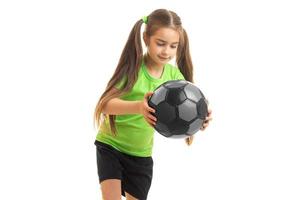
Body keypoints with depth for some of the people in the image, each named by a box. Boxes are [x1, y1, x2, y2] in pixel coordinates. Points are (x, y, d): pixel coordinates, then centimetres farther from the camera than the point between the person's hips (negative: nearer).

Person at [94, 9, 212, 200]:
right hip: (111, 145, -4)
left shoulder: (174, 75, -7)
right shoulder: (132, 66, -20)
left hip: (141, 153, 4)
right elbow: (106, 104, -31)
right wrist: (138, 106, -51)